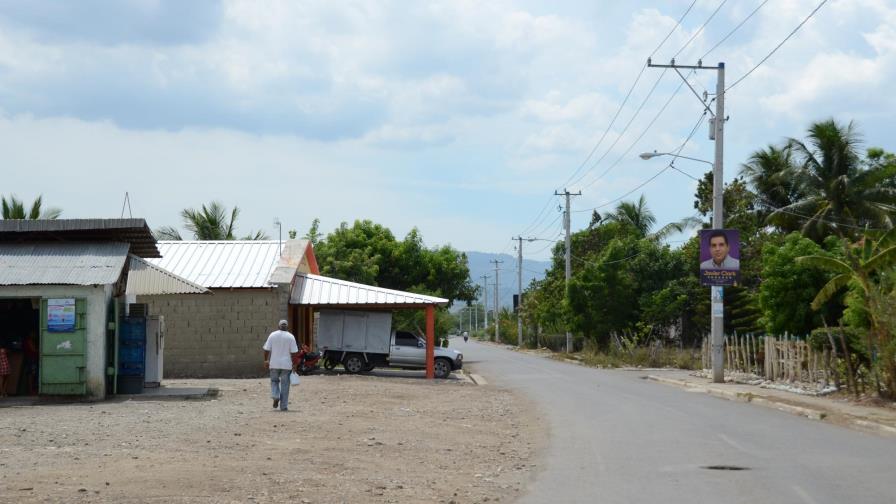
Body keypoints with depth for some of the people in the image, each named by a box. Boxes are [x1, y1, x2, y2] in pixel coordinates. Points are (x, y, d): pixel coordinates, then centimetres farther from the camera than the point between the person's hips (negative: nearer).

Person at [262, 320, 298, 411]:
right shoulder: (290, 337, -4)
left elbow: (267, 350, -1)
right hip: (286, 364, -1)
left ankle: (275, 396, -6)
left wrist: (266, 360, 10)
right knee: (285, 384, 5)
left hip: (274, 363, 1)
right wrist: (294, 364, 0)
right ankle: (284, 406, 4)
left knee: (274, 381, 19)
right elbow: (293, 352, -6)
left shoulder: (272, 335, 0)